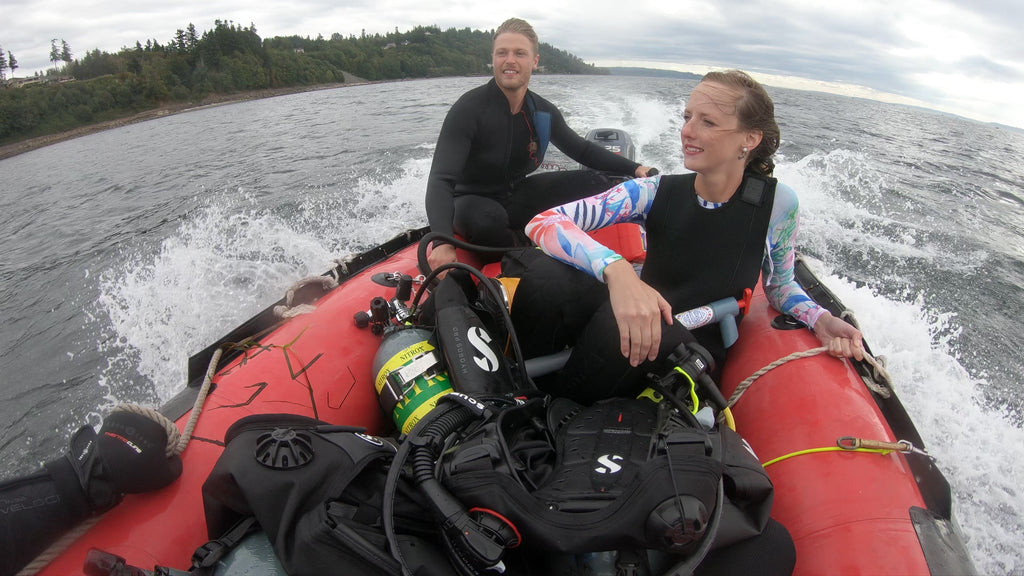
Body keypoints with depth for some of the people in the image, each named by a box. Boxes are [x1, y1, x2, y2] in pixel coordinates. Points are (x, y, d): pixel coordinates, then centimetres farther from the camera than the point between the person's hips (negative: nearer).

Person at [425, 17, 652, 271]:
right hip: (476, 201, -5)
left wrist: (633, 168, 1)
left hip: (519, 196, 5)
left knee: (597, 183, -5)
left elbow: (583, 150, 14)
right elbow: (441, 180, -30)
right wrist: (443, 242, -48)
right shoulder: (468, 109, -20)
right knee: (483, 218, -41)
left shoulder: (544, 113, -3)